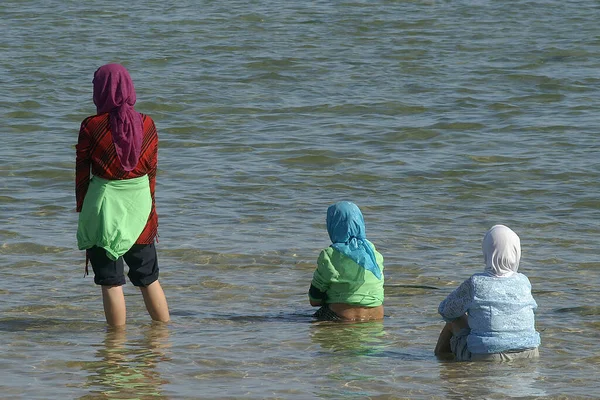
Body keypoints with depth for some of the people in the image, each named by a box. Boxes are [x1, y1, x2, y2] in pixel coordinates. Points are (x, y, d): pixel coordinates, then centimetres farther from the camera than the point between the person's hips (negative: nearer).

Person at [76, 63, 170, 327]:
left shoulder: (92, 127, -10)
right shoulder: (146, 125, -1)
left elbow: (82, 173, -5)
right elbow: (152, 170, 5)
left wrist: (82, 208, 7)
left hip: (104, 206, -4)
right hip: (140, 206, 4)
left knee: (111, 281, 2)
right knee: (148, 278, 16)